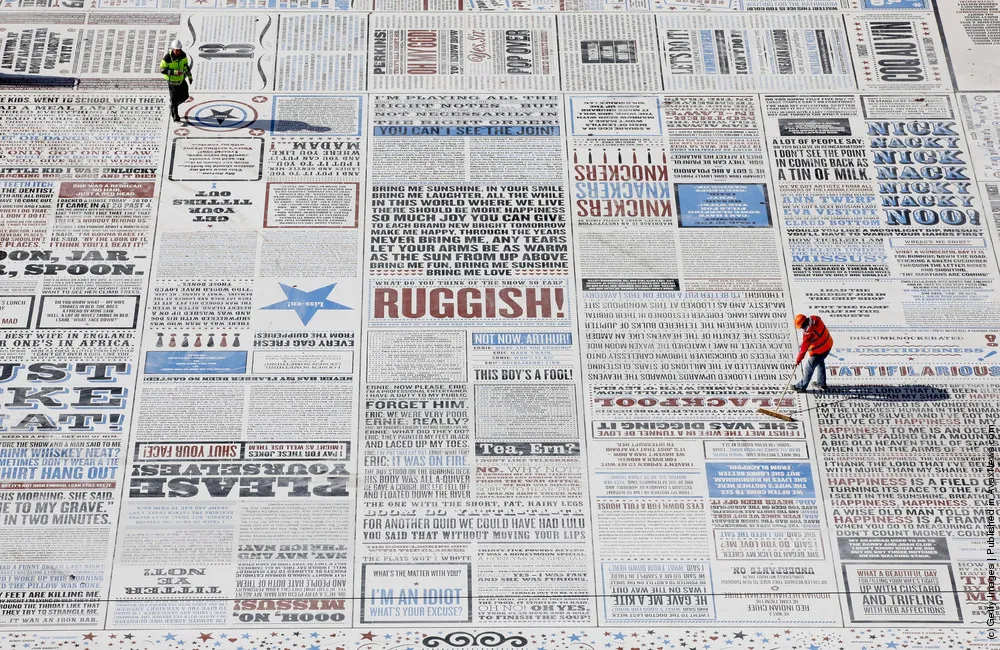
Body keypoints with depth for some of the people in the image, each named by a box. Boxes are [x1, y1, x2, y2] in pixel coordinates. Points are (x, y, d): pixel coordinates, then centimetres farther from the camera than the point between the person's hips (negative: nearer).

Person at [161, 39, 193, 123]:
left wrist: (189, 76, 17)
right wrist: (174, 72, -33)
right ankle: (175, 117, 19)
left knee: (184, 96, 15)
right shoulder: (167, 58, -25)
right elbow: (162, 69, -22)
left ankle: (173, 105, 44)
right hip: (172, 81, -6)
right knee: (174, 100, 3)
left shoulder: (183, 55, -8)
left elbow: (186, 65, 10)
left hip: (181, 80, 6)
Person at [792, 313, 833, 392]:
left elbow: (804, 348, -25)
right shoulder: (815, 319, -14)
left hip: (819, 351, -9)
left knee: (809, 368, 8)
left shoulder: (808, 333, -34)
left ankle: (802, 386, 24)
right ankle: (821, 384, 44)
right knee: (820, 363, 29)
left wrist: (798, 360, -14)